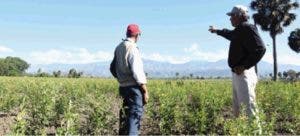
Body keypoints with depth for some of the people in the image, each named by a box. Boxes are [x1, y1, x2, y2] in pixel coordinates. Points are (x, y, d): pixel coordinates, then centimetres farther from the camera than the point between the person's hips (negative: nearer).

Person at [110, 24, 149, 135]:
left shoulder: (118, 48, 9)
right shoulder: (132, 48, -15)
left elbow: (113, 68, 17)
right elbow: (137, 72, -20)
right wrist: (145, 90, -14)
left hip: (123, 87, 8)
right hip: (134, 87, -8)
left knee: (126, 115, 20)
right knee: (135, 116, -5)